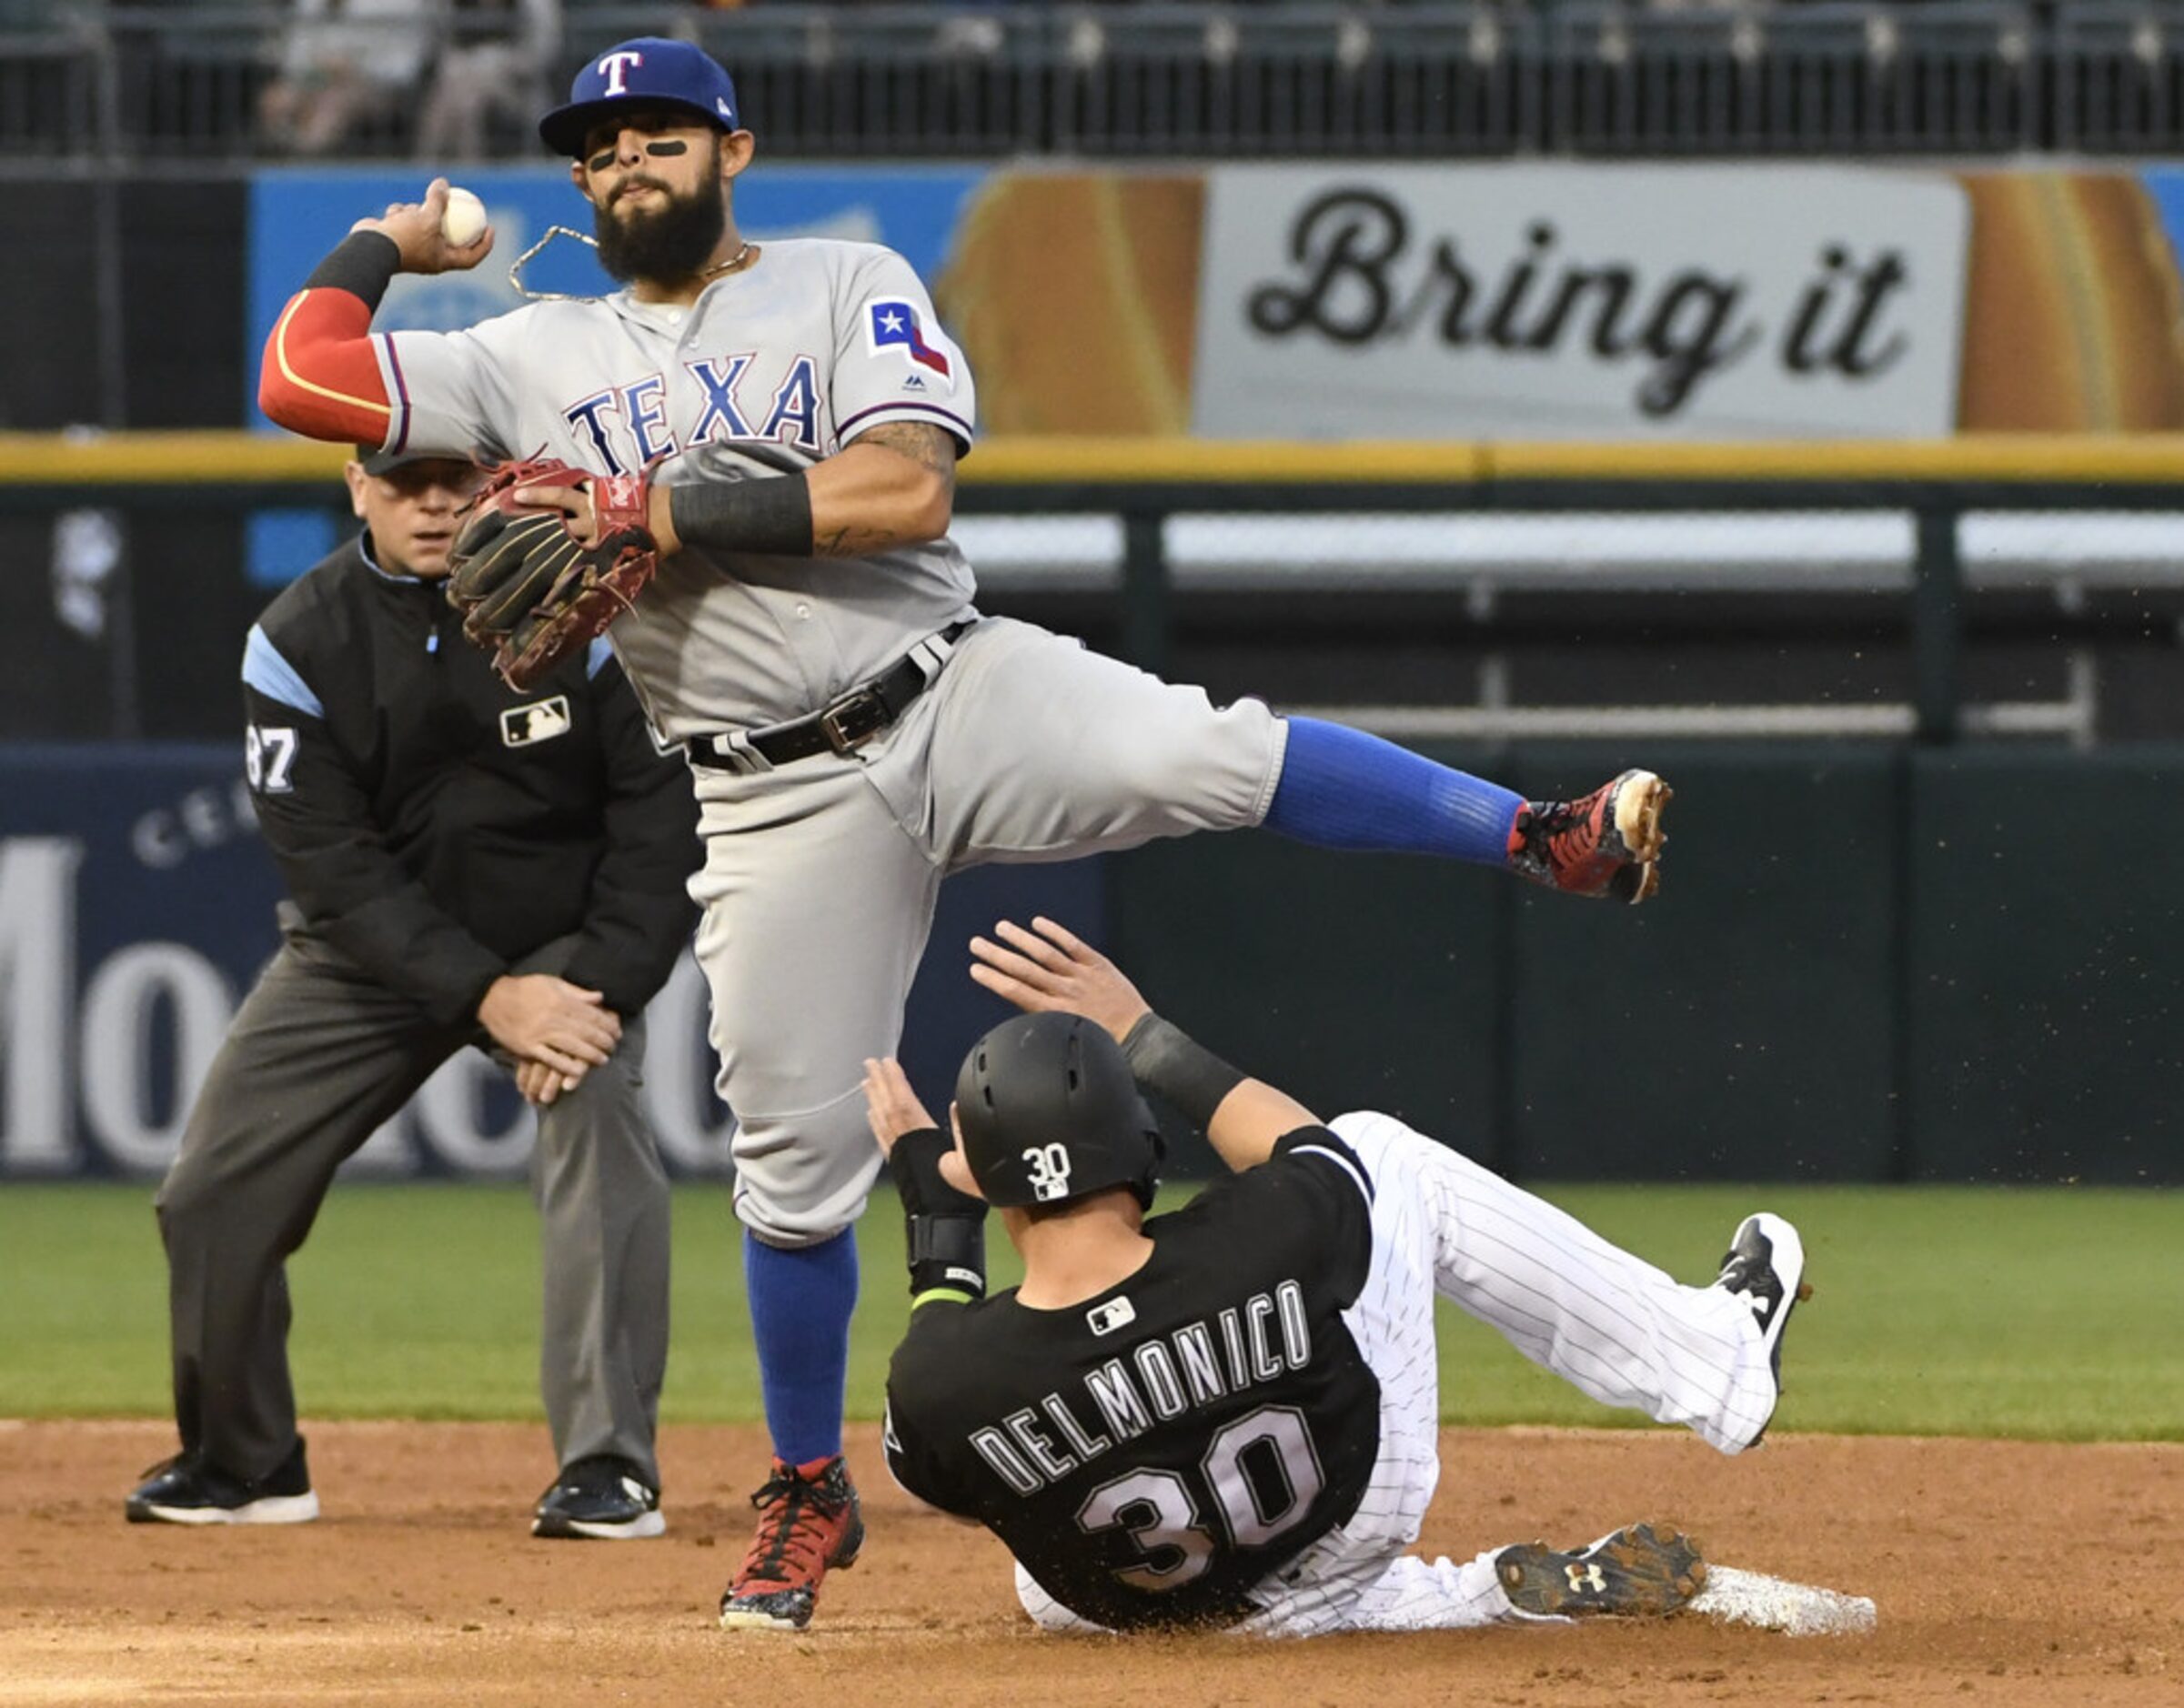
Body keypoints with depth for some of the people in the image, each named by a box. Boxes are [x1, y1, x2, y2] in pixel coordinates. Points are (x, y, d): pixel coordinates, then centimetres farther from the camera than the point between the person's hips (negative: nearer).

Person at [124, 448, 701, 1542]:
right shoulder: (299, 642, -13)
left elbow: (659, 805, -13)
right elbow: (328, 864, -16)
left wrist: (601, 985, -23)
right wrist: (483, 996, -26)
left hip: (562, 934, -2)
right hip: (373, 950, 2)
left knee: (597, 1124, -28)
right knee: (214, 1190, -1)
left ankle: (608, 1470, -25)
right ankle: (240, 1464, 22)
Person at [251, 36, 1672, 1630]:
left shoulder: (849, 287, 2)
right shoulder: (537, 359, 10)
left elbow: (907, 488, -15)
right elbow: (297, 378, 5)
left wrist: (653, 510, -15)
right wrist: (385, 241, 17)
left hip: (960, 696, -2)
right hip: (779, 798, 2)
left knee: (1222, 755, -29)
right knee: (794, 1157, 2)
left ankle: (1550, 838, -35)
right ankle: (808, 1496, 16)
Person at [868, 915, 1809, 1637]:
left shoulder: (934, 1387, -34)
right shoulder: (1263, 1244, -34)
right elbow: (1318, 1153, -6)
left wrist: (930, 1206, -2)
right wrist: (1142, 1036, -1)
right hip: (1359, 1510, 0)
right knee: (1383, 1154, 13)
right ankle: (1719, 1357, 27)